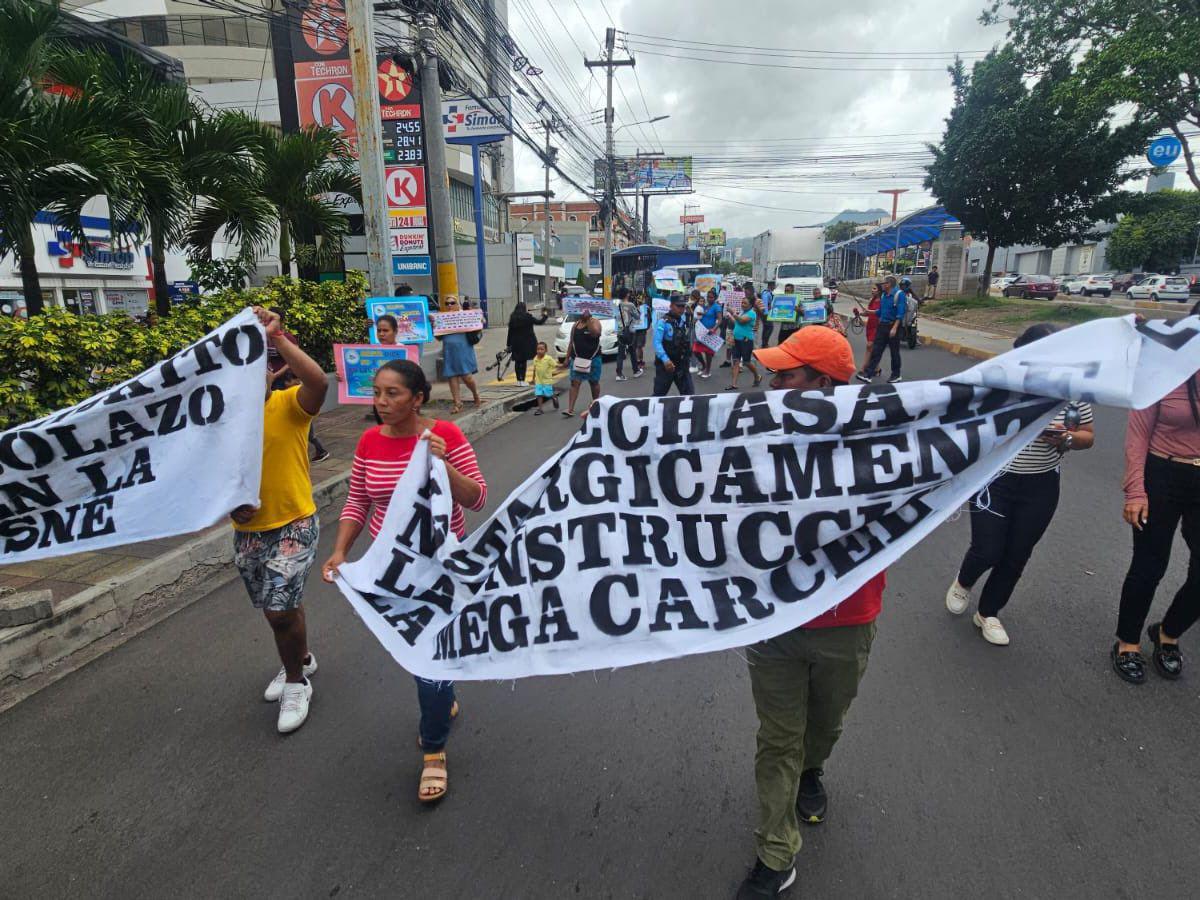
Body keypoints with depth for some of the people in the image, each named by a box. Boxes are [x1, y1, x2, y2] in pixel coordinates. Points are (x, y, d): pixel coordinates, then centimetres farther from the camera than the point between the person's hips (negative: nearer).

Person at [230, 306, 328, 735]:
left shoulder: (289, 405, -13)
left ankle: (296, 682, 18)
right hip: (247, 531, 6)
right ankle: (301, 660, 46)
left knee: (282, 609, -8)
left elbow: (319, 381, -35)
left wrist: (276, 337, -32)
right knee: (277, 607, 20)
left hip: (293, 525, -5)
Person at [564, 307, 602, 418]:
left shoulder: (595, 322, -2)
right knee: (575, 382, -5)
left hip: (593, 358, -3)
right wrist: (567, 358, 10)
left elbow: (595, 333, -25)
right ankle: (570, 409, -10)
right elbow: (571, 342, 15)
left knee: (594, 382, 9)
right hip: (577, 358, 3)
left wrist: (588, 319, -21)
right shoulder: (575, 325, 12)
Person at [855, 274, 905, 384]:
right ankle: (867, 374, -6)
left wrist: (894, 328, -25)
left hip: (893, 326, -6)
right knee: (876, 350, -1)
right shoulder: (884, 295, 11)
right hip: (882, 326, 6)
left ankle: (896, 375, 19)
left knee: (894, 352, 5)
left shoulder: (899, 294, -12)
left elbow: (900, 313, -18)